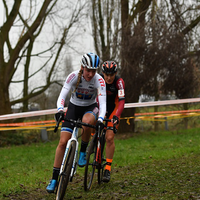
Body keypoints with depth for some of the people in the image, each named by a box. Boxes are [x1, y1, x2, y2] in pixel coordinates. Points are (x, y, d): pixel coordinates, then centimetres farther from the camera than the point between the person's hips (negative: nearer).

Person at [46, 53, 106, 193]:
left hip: (90, 108, -1)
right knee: (63, 142, -11)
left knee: (87, 121, -39)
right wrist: (60, 110, -47)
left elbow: (103, 102, -30)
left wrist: (100, 119, -48)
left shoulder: (99, 80, -23)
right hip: (74, 107, 1)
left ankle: (83, 152, -14)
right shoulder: (74, 76, -22)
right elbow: (62, 95, -27)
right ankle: (54, 179, -4)